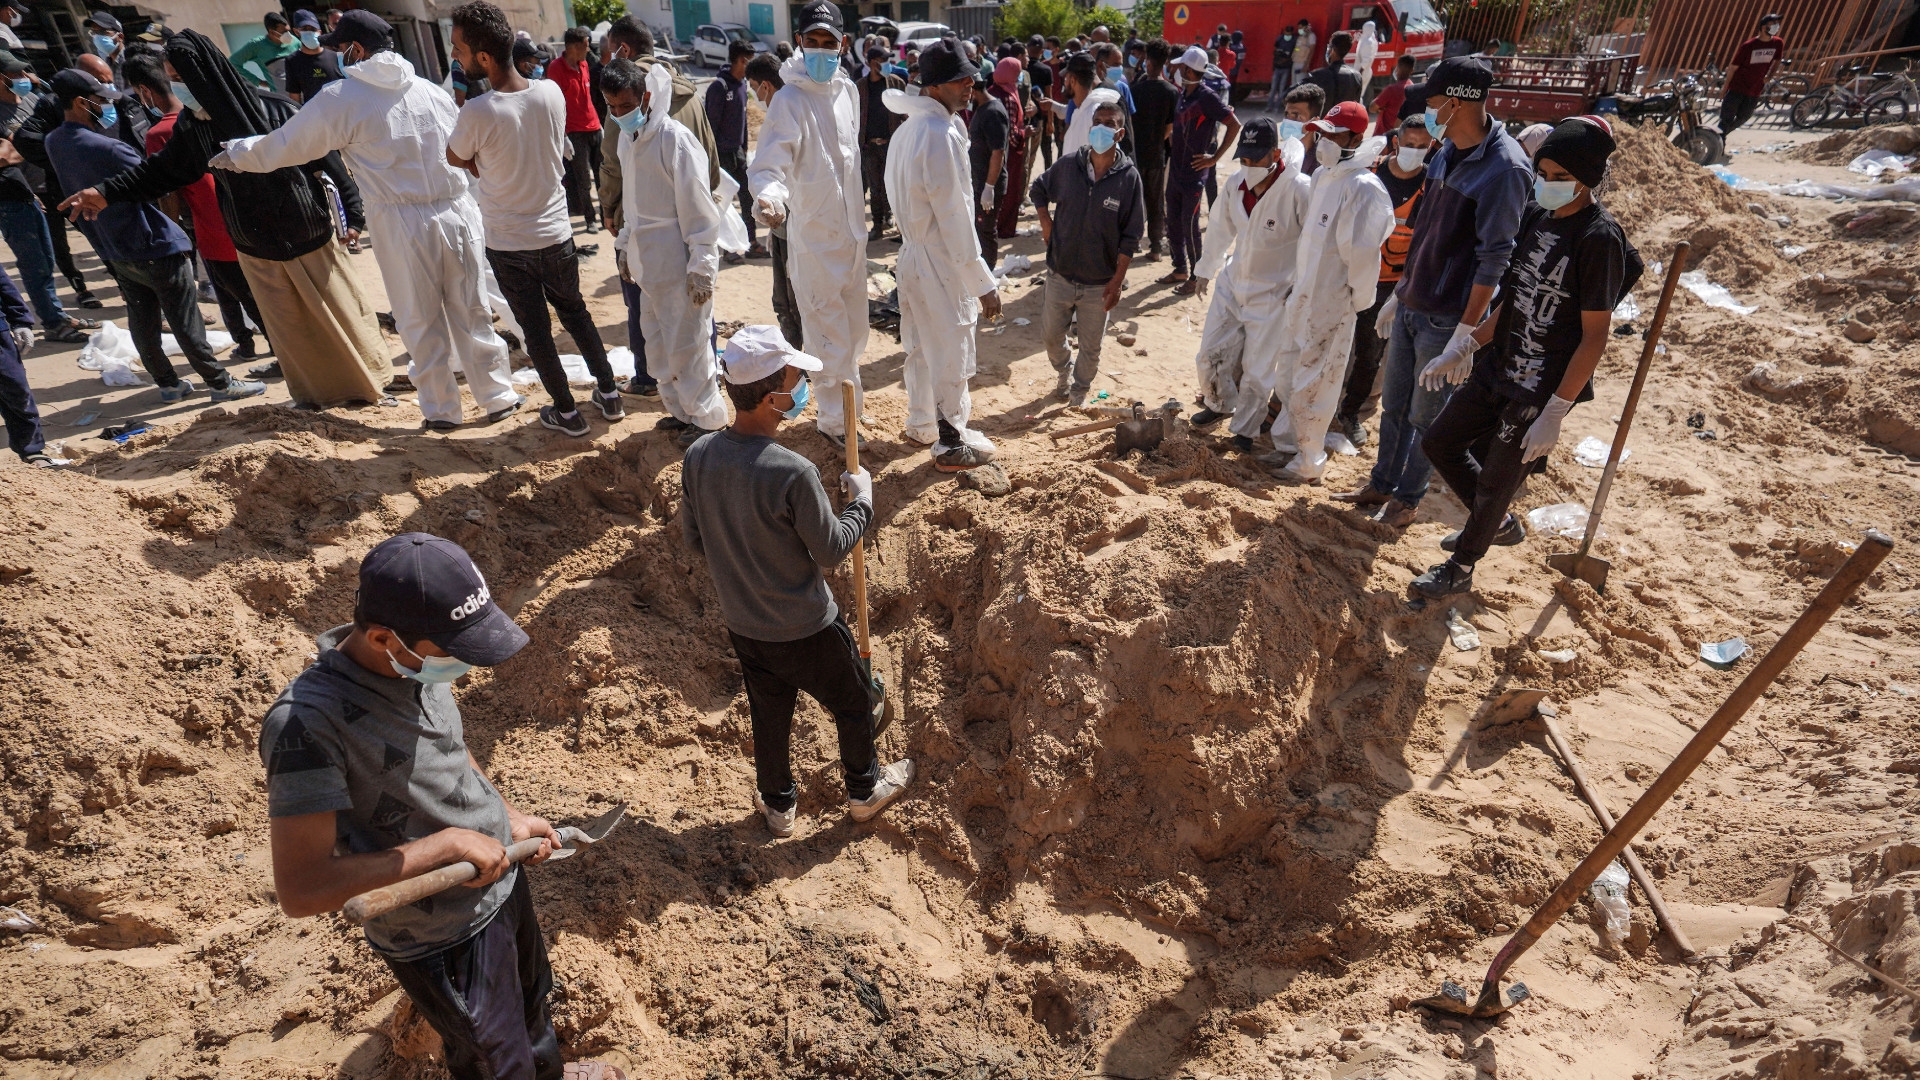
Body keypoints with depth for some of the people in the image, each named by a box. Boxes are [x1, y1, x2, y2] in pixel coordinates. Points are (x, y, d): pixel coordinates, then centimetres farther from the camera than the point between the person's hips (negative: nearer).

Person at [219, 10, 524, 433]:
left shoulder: (341, 99, -2)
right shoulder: (431, 90, 9)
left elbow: (285, 145, 7)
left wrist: (235, 154, 23)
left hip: (404, 224, -3)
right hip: (460, 213, 3)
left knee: (421, 323, 8)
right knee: (472, 315, 10)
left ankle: (441, 410, 16)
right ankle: (498, 399, 17)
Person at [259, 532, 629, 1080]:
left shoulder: (421, 660, -10)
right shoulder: (307, 722, -32)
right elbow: (299, 890, -33)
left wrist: (507, 817, 3)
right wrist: (446, 843, -32)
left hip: (504, 880, 7)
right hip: (443, 942, -6)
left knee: (532, 1006, 32)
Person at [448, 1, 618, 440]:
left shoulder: (477, 113, -23)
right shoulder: (552, 92, -9)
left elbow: (456, 159, -5)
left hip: (507, 245, -4)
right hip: (555, 233, 4)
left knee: (535, 330, 11)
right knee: (576, 313, 22)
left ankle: (567, 413, 20)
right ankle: (609, 394, 28)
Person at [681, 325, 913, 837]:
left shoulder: (698, 456, -13)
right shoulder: (793, 473, -32)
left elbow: (694, 538, 1)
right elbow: (831, 551, -19)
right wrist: (861, 500, -5)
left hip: (742, 624, 6)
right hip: (805, 628, -5)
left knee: (769, 715, 26)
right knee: (852, 704, 21)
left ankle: (777, 804, 46)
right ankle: (865, 789, 44)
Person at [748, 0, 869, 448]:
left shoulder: (848, 89, 5)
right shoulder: (789, 100, -16)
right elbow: (768, 166, -23)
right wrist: (768, 197, -45)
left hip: (851, 229, 7)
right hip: (814, 236, -7)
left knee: (854, 327, 18)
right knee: (830, 332, 0)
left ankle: (847, 397, 38)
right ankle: (834, 418, 15)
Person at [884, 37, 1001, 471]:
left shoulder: (907, 129, 8)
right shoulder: (942, 135, -21)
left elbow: (901, 200, 11)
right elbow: (954, 219, -22)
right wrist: (983, 283, -18)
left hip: (912, 254, 9)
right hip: (941, 264, -9)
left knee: (922, 346, 22)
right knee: (952, 356, 4)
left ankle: (921, 424, 38)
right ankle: (951, 444, 17)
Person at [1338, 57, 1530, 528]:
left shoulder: (1504, 169, -19)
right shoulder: (1446, 153, 6)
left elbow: (1494, 259, -21)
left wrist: (1465, 332, -22)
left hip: (1446, 318, -8)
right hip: (1411, 306, 8)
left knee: (1425, 416, 6)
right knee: (1394, 404, 17)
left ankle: (1407, 498, 23)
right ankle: (1381, 484, 33)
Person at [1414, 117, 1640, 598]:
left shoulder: (1599, 238, -19)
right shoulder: (1536, 215, 3)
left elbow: (1595, 335, -18)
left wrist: (1554, 413, -21)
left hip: (1543, 388, -8)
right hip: (1497, 368, 8)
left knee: (1495, 481, 6)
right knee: (1438, 442, 16)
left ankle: (1461, 567, 29)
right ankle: (1500, 523, 37)